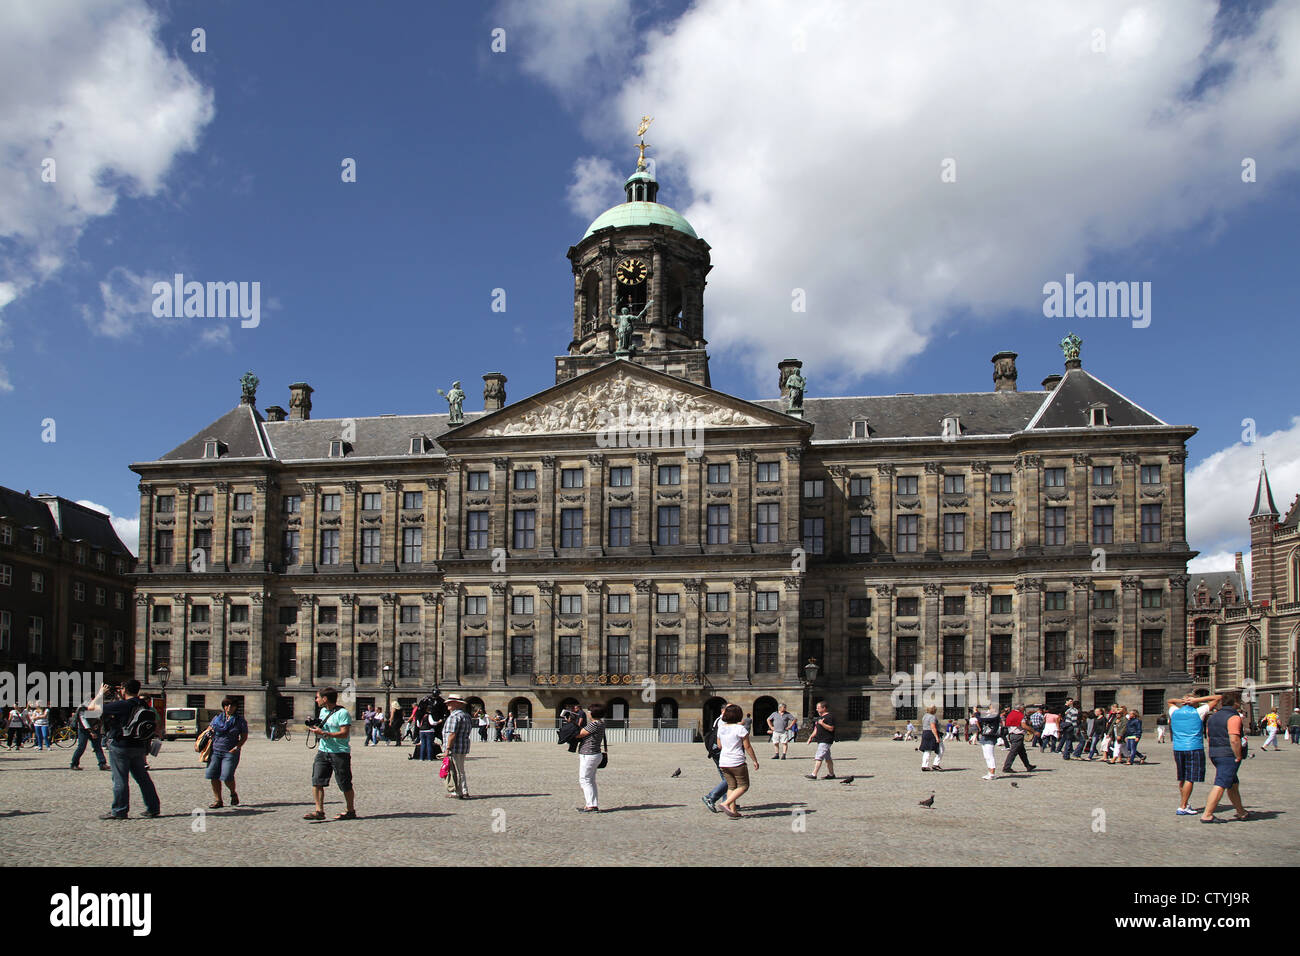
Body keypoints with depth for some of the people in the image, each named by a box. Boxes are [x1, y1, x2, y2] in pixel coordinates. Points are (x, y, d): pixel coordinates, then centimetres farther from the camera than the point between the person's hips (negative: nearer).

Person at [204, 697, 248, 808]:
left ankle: (233, 793, 16)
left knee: (227, 777, -13)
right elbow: (209, 730, 22)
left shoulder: (240, 720, 3)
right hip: (215, 751, 4)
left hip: (231, 752, -3)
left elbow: (244, 737, 5)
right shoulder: (217, 718, 11)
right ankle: (217, 800, 10)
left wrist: (237, 747, -9)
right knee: (213, 776, -2)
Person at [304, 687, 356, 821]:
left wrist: (324, 733, -25)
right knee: (316, 781, -5)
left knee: (345, 785, 2)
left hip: (340, 753, -7)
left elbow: (344, 733, -20)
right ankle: (319, 811, -2)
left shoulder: (342, 713, -13)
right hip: (323, 751, 7)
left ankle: (351, 811, 16)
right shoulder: (323, 711, 13)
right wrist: (314, 728, 4)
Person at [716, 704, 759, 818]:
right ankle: (726, 804, -10)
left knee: (731, 786, 14)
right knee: (743, 786, 5)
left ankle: (733, 810, 7)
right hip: (736, 762, -6)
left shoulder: (721, 728, 4)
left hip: (723, 762, 6)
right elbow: (748, 746, -10)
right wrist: (755, 760, -1)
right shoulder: (740, 728, -13)